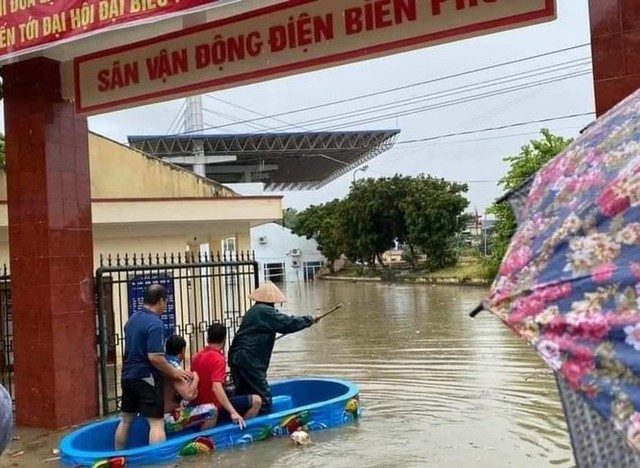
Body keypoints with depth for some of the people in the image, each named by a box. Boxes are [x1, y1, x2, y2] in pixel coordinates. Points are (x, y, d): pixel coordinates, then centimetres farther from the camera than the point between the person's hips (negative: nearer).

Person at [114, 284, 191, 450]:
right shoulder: (155, 323, -19)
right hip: (147, 378, -9)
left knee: (126, 420, 19)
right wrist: (174, 372, -12)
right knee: (156, 422, -6)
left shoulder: (132, 319, 9)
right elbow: (154, 357, -24)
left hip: (128, 376, 9)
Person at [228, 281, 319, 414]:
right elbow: (287, 323, -12)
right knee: (263, 398, -6)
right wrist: (308, 320, 0)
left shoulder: (255, 310, 19)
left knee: (243, 396, 19)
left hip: (238, 358, 10)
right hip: (248, 361, -10)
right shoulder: (265, 311, -11)